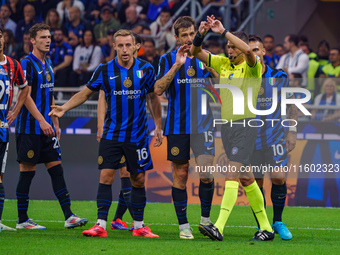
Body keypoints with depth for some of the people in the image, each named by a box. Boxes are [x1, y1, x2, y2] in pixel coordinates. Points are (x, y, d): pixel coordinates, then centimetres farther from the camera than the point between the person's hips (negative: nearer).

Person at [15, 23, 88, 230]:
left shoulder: (48, 64, 15)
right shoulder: (27, 63, -10)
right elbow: (26, 96, -17)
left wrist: (55, 124, 18)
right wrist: (41, 121, -22)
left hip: (46, 128, 8)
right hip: (30, 128, -8)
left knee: (57, 169, 3)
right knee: (27, 171, -3)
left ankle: (68, 216, 0)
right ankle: (22, 220, 4)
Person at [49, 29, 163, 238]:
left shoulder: (146, 70, 0)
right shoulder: (105, 70, -3)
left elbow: (154, 97, 12)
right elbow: (86, 93, 8)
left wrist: (159, 126, 11)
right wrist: (65, 107, -6)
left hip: (138, 135, 1)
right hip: (111, 134, -1)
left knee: (138, 180, 5)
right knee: (106, 177, -9)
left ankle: (139, 226, 15)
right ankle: (101, 225, -7)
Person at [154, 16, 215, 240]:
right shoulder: (168, 59, 2)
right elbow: (158, 89, -11)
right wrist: (177, 65, -20)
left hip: (203, 126, 1)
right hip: (177, 127, -1)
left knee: (206, 173, -10)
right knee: (180, 175, 1)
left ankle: (205, 219, 8)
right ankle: (183, 225, 9)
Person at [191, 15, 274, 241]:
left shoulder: (252, 67, -8)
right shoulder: (223, 64, 10)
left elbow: (247, 50, -31)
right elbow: (196, 52, 7)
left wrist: (223, 31, -29)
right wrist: (201, 34, -12)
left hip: (245, 125, -7)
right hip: (227, 126, 7)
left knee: (232, 176, -16)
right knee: (246, 179, 10)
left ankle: (219, 228, -25)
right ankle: (266, 228, 18)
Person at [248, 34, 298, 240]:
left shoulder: (279, 76, -1)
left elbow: (291, 105, 7)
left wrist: (292, 131, 2)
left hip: (275, 136, 0)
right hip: (250, 138, 0)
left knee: (279, 177, -11)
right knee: (255, 183, 0)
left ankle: (278, 222, 6)